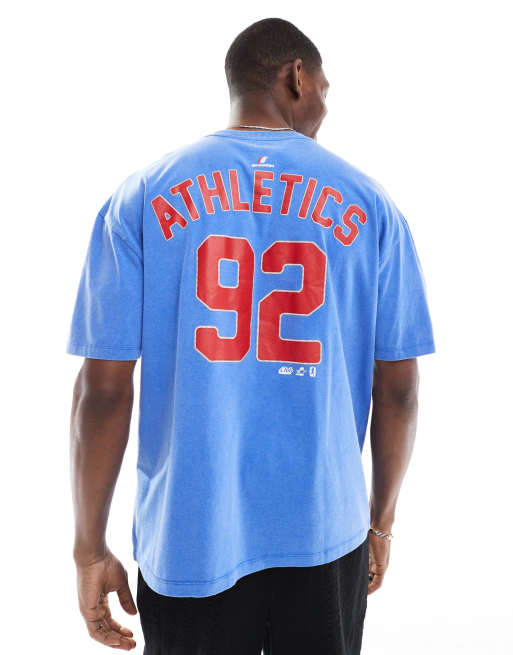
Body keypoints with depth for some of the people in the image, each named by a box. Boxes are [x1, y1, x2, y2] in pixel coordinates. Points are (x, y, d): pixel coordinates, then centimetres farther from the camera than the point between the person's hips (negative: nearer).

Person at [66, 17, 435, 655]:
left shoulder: (144, 195, -5)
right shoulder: (367, 203, -3)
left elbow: (104, 389, -8)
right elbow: (398, 387, -2)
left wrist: (90, 548, 1)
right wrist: (381, 520, 12)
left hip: (189, 537, 0)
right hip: (326, 532, 1)